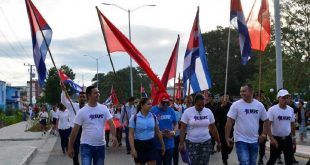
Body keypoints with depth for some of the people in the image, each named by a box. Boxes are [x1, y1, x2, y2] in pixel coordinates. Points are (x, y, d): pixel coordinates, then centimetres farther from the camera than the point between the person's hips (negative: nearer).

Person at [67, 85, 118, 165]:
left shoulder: (104, 108, 1)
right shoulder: (82, 111, -8)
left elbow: (111, 123, -3)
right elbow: (75, 130, -5)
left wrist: (114, 136, -21)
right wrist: (70, 147, -4)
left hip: (101, 145, 4)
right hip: (86, 145, -4)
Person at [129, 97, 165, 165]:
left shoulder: (153, 116, 2)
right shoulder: (134, 118, -7)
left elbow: (158, 132, 11)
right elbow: (131, 134, -9)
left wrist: (162, 145, 13)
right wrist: (133, 149, -18)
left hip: (151, 144, 3)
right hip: (139, 145, -2)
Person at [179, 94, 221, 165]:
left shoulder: (208, 111, 3)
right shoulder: (188, 112, -6)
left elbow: (213, 128, 10)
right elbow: (182, 128, -7)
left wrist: (218, 142, 11)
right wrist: (181, 143, -14)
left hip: (206, 142, 3)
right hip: (192, 143, -2)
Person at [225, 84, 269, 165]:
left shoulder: (259, 105, 2)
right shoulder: (236, 105, -10)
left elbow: (266, 120, 13)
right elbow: (229, 122, -9)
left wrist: (264, 134, 5)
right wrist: (227, 137, -12)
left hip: (254, 141, 5)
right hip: (241, 140, -4)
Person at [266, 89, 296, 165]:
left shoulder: (291, 109, 3)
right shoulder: (272, 109, -13)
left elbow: (292, 124, 16)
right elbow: (267, 125, -16)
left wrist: (293, 136, 17)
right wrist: (272, 139, -21)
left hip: (288, 139, 4)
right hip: (276, 139, -4)